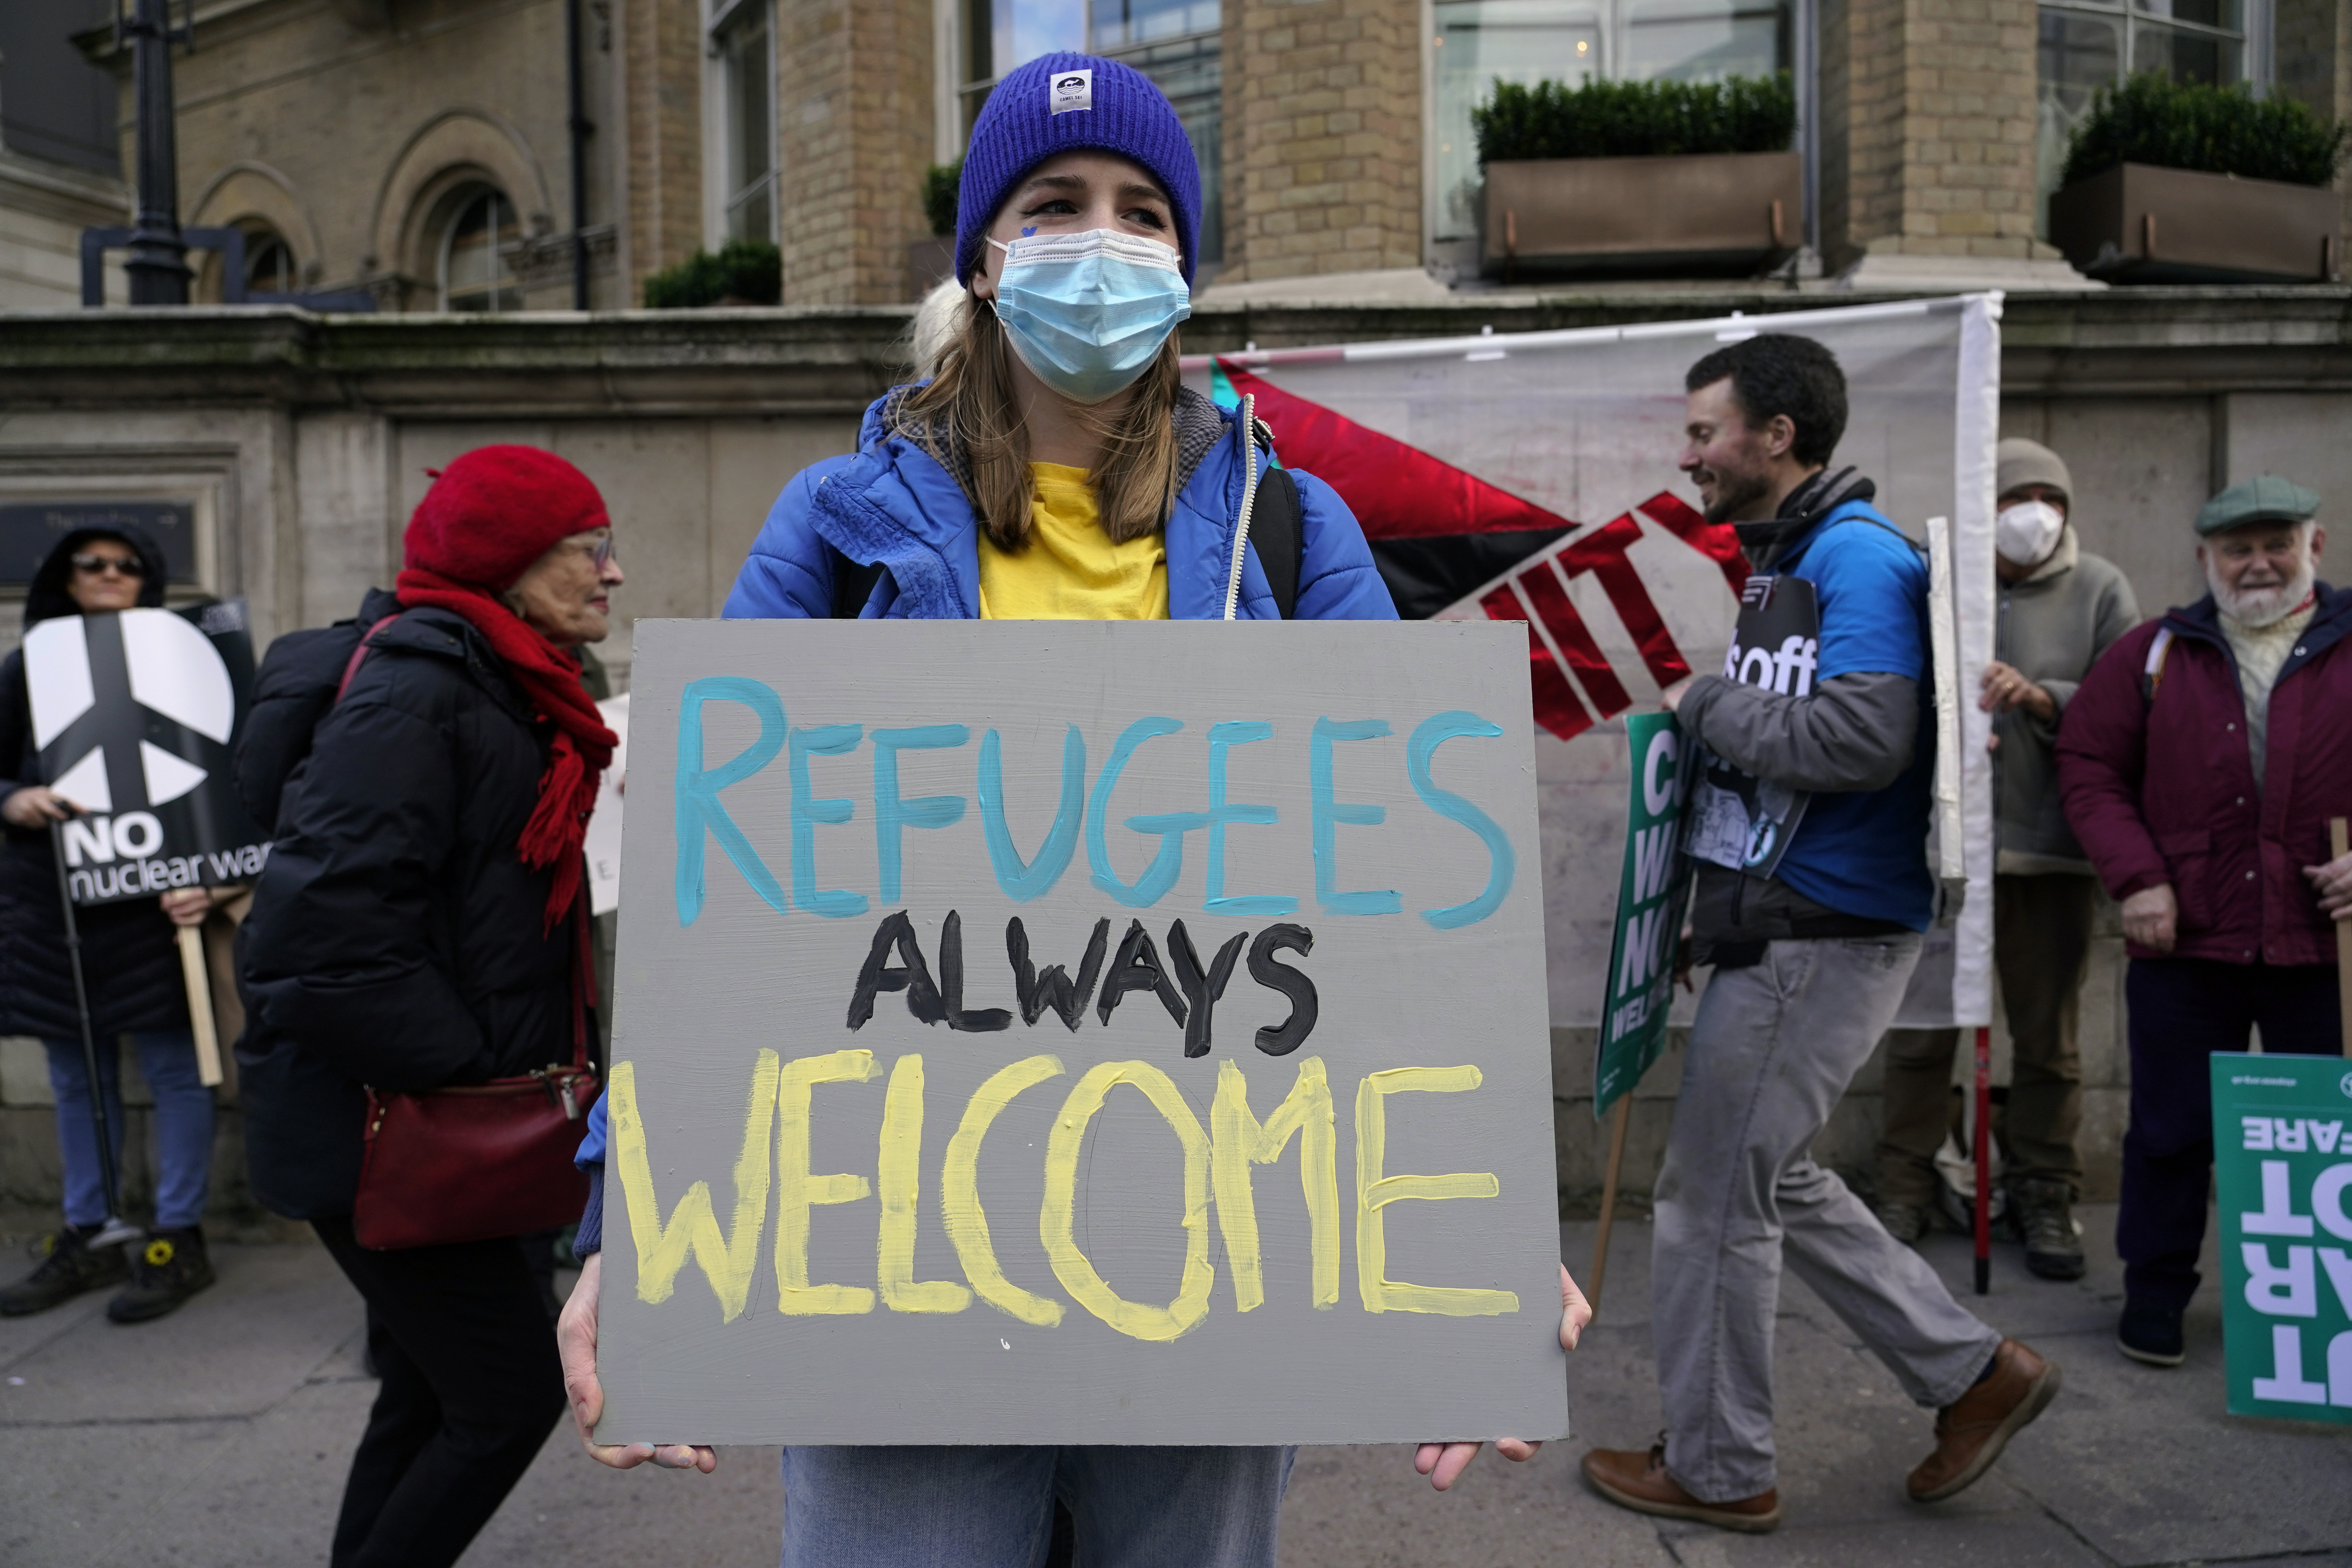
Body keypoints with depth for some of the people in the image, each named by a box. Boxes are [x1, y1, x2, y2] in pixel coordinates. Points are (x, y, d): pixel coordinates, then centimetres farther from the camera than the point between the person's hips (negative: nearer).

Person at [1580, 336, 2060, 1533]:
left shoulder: (1856, 555, -14)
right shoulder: (1785, 558, 17)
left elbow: (1860, 740, -26)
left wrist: (1706, 702, -14)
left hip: (1822, 935, -10)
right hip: (1783, 929, 10)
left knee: (1712, 1197, 1)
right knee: (1771, 1179, 19)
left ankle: (1717, 1471, 19)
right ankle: (1972, 1375, 30)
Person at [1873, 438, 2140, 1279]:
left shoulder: (2098, 590, 4)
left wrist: (2040, 698, -20)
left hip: (2051, 844, 1)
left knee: (2049, 1036, 10)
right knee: (1921, 1030, 6)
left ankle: (2045, 1195, 25)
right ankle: (1906, 1189, 21)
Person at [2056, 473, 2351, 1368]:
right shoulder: (2155, 654, 7)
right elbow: (2089, 767, 4)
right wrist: (2137, 876, -7)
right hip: (2184, 943, 0)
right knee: (2171, 1130, 8)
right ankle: (2154, 1294, 23)